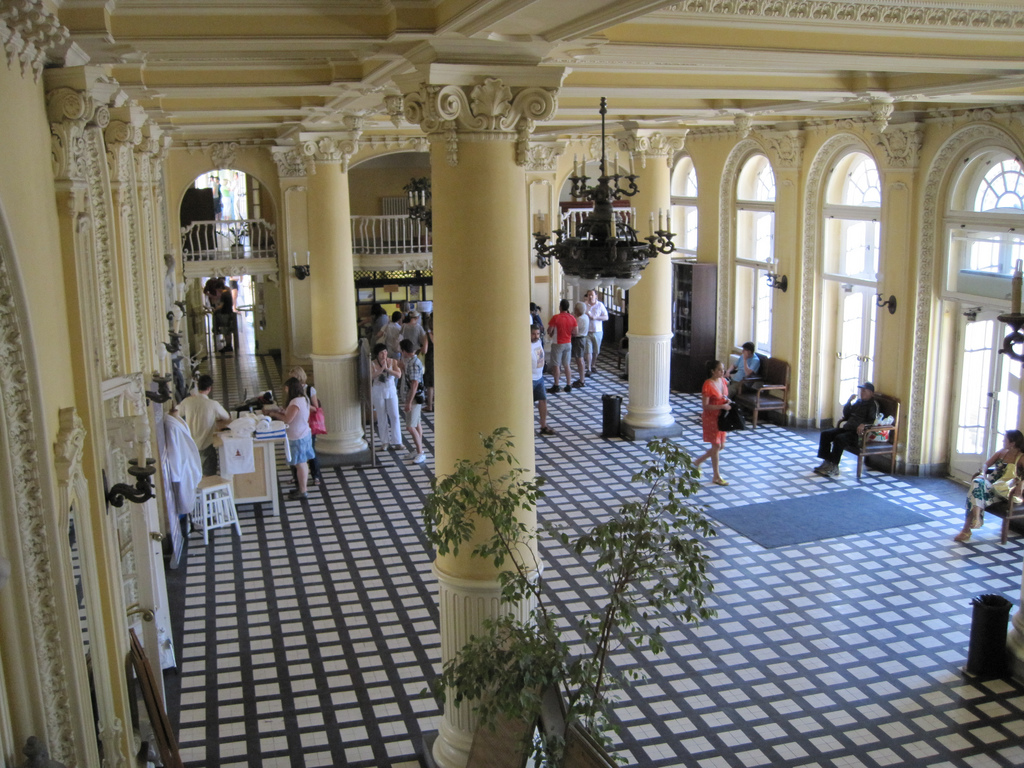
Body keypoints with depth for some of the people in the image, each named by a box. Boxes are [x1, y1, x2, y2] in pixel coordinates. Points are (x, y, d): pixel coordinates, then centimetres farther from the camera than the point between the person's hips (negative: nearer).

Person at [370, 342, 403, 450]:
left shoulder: (393, 362, -3)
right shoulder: (372, 364, -7)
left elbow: (398, 374, -16)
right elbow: (370, 376, -20)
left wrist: (387, 369, -26)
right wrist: (381, 369, -27)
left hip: (391, 390, 1)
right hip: (378, 391, -1)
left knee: (394, 416, -2)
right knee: (382, 417, 5)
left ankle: (396, 442, 4)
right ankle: (385, 442, 15)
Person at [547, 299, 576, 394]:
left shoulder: (556, 318, -17)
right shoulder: (572, 318, -4)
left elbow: (549, 331, -15)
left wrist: (552, 334, 6)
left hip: (558, 344, -5)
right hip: (568, 343, 5)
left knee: (556, 365, 2)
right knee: (566, 365, 13)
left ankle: (556, 386, 5)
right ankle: (568, 386, 15)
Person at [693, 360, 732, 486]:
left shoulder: (723, 381, 3)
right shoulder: (708, 385, -20)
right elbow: (705, 406, -21)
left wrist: (728, 401, -3)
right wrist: (722, 406, -26)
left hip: (721, 418, 8)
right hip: (711, 418, -8)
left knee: (721, 446, 13)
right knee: (716, 446, -1)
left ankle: (697, 462, 31)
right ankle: (716, 477, 10)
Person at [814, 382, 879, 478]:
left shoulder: (873, 404, -1)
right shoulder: (858, 402, 22)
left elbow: (872, 420, -12)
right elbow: (846, 414, 23)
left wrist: (863, 425, -32)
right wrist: (849, 401, 10)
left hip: (857, 432, -9)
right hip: (846, 428, 9)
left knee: (839, 439, -32)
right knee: (825, 434, -7)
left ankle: (834, 468, -27)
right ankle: (826, 462, -8)